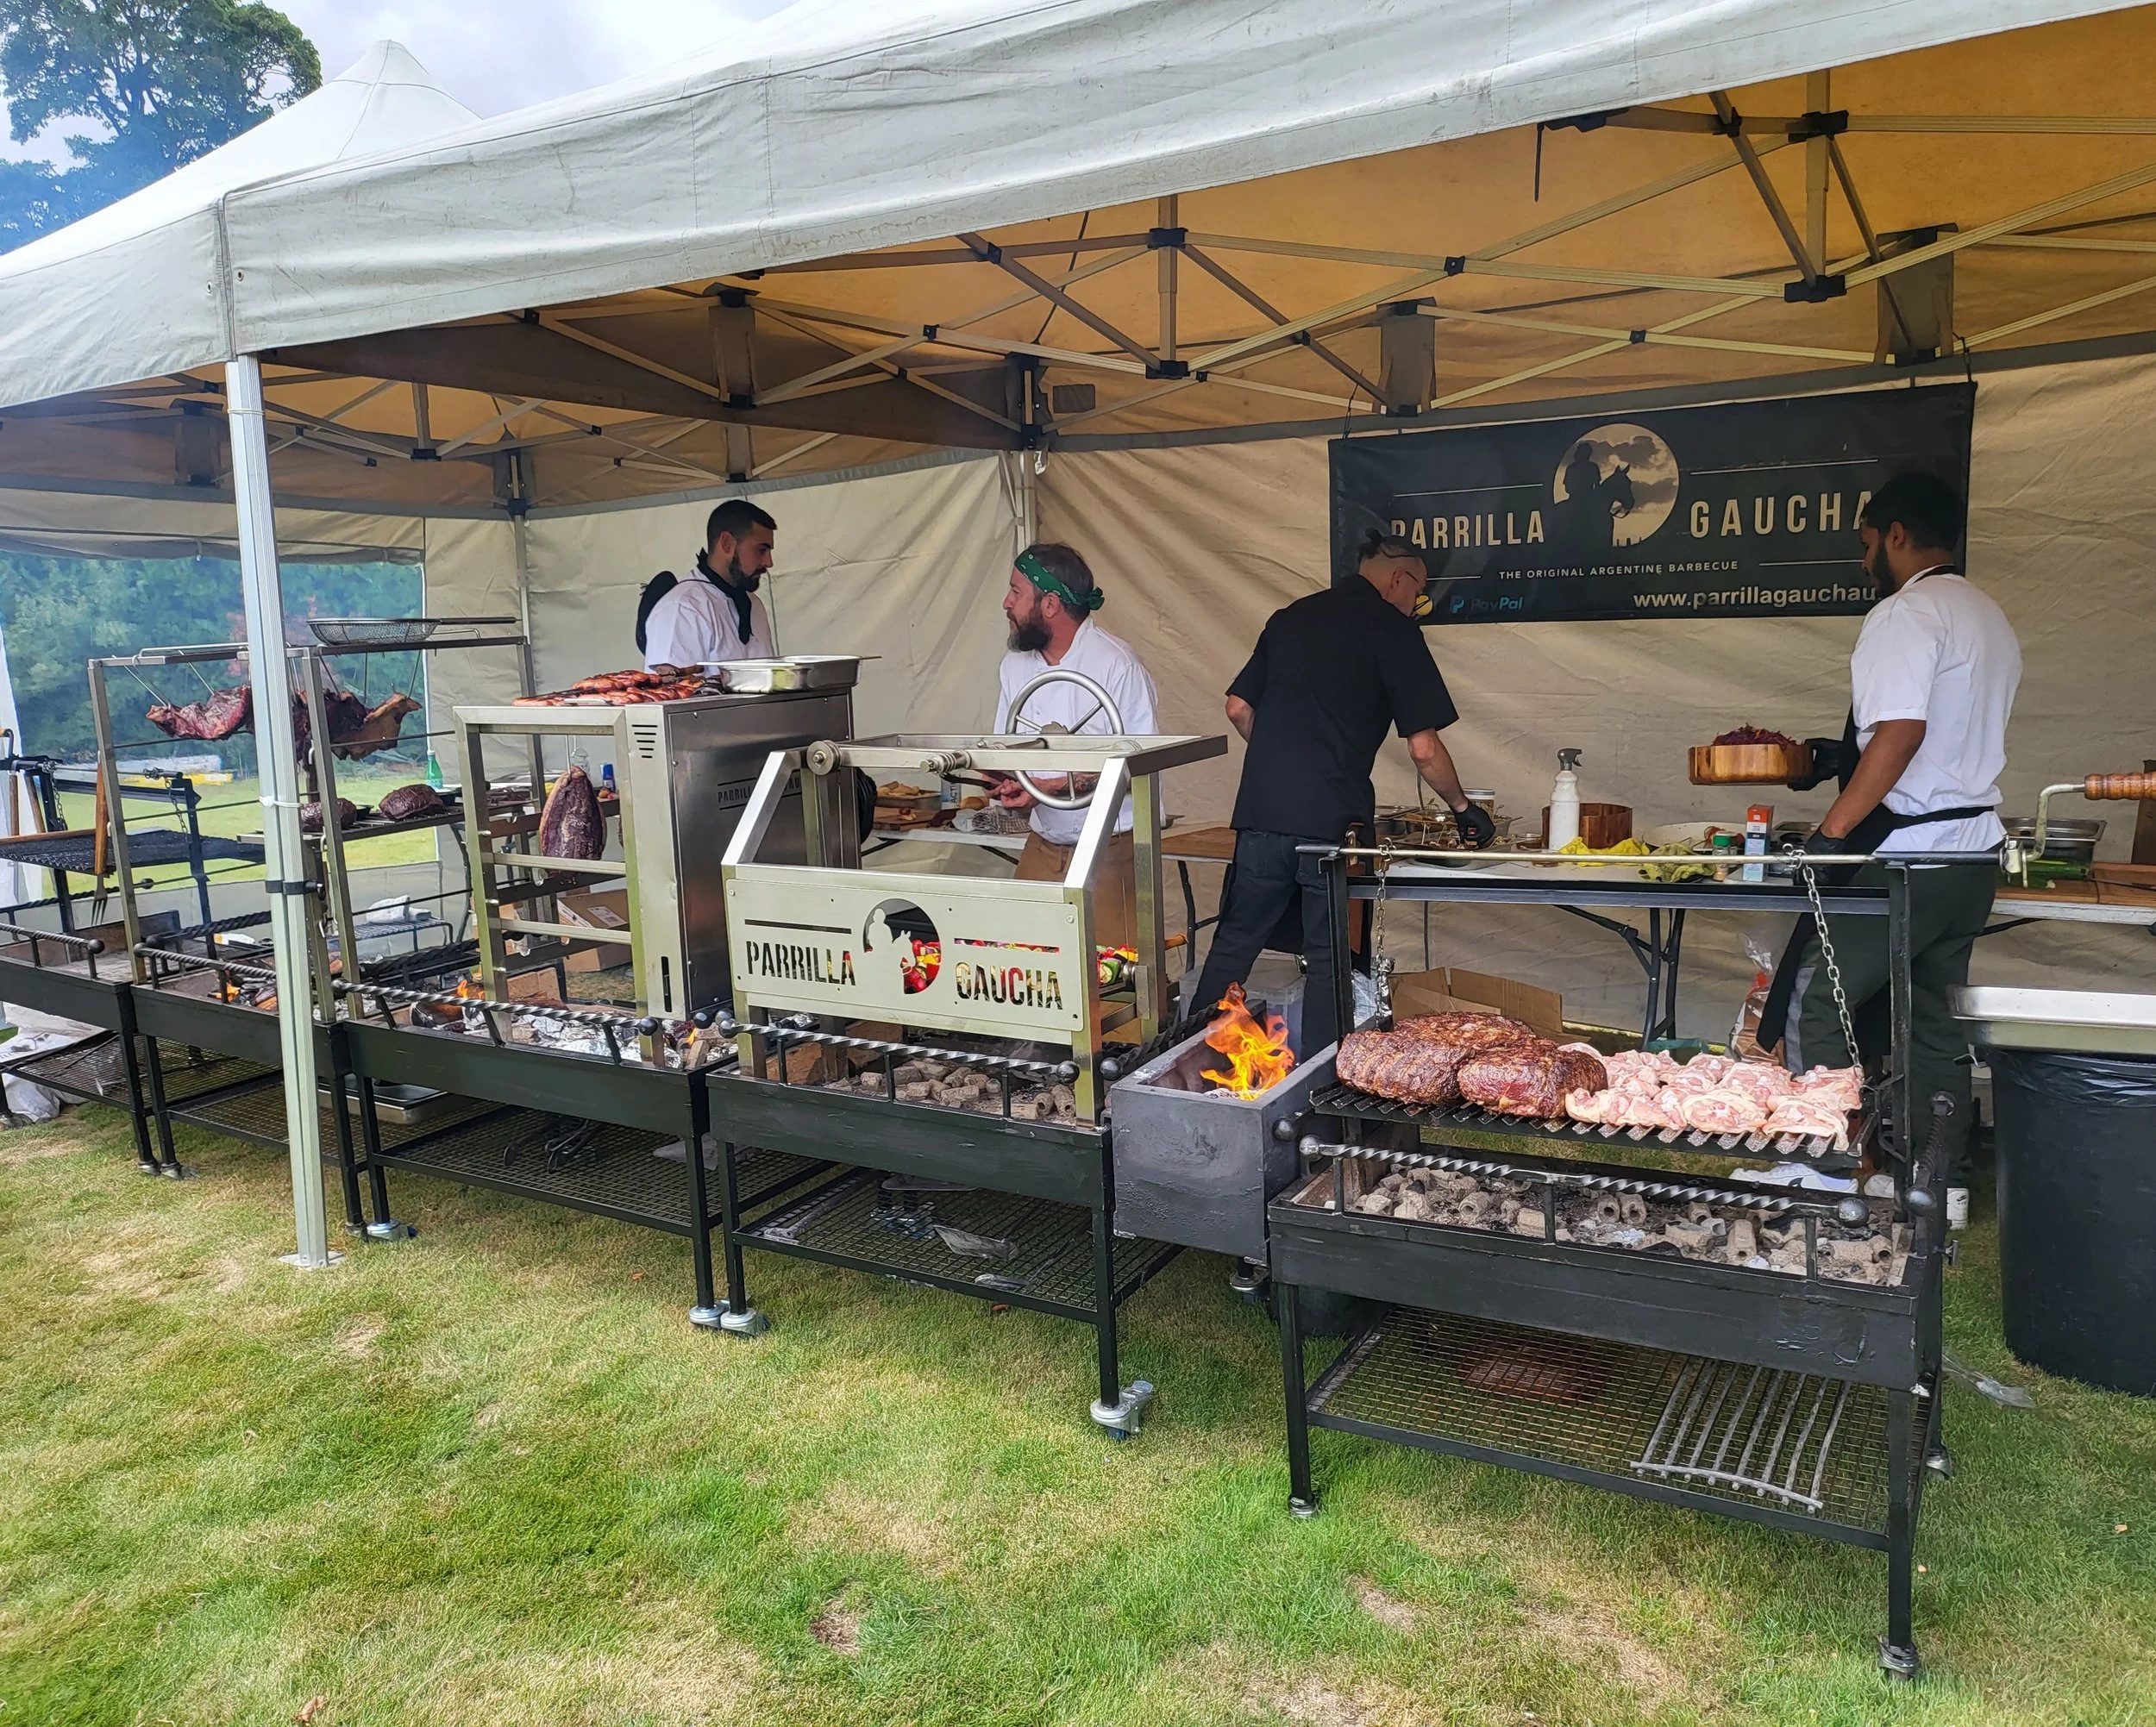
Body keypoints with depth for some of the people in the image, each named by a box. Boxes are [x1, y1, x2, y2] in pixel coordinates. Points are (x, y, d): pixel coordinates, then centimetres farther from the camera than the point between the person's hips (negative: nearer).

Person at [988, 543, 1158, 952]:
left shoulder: (1116, 663, -13)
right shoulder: (1014, 666, 9)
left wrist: (1053, 787, -21)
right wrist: (1005, 784, -9)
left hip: (1111, 852, -6)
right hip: (1043, 847, 6)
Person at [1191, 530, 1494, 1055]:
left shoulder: (1290, 617, 17)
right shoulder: (1393, 629, 0)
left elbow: (1238, 707, 18)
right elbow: (1424, 748, -4)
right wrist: (1462, 807, 11)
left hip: (1262, 809, 5)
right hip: (1333, 819, -5)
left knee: (1234, 943, 13)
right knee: (1328, 960, 5)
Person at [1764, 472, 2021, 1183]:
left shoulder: (1906, 613, -13)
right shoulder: (1989, 616, 17)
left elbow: (1902, 732, -24)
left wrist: (1830, 832, -22)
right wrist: (1848, 757, 23)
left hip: (1908, 853, -10)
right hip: (1972, 848, 10)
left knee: (1813, 1003, -2)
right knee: (1936, 1025, 15)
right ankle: (1939, 1184, 21)